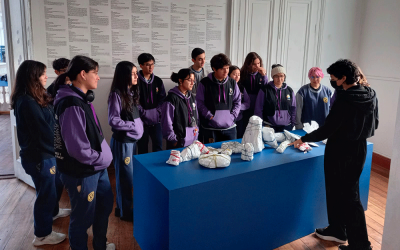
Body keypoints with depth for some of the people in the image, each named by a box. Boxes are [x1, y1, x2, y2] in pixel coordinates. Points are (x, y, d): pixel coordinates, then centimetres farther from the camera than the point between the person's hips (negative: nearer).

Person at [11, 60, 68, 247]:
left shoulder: (35, 98, 8)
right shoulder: (27, 102, -24)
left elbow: (50, 123, 7)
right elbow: (44, 132, -23)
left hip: (46, 152, 10)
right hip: (39, 156, -10)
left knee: (56, 185, 27)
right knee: (46, 193, 5)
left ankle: (53, 212, 52)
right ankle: (42, 235, 23)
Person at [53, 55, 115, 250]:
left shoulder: (83, 99, 6)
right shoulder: (72, 106, -25)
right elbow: (78, 149, -27)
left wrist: (103, 157, 4)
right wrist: (104, 159, -13)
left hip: (96, 168, 10)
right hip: (81, 173, -10)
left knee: (105, 205, 24)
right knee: (83, 218, 9)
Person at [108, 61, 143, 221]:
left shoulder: (132, 93, 7)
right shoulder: (116, 94, -16)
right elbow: (113, 120, -20)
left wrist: (139, 127, -1)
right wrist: (133, 126, -15)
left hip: (133, 140, 7)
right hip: (122, 141, -7)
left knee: (126, 176, 17)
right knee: (126, 177, 4)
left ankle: (123, 207, 32)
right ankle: (125, 211, 21)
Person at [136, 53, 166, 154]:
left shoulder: (158, 81, 9)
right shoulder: (136, 81, -5)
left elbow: (162, 98, 9)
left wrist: (157, 111, -4)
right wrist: (144, 113, -12)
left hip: (155, 120, 3)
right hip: (142, 120, -3)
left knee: (158, 146, 3)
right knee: (142, 149, 7)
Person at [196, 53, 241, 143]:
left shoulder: (232, 83, 6)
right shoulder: (205, 83, -4)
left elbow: (237, 102, 11)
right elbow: (199, 103, -3)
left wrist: (232, 116, -2)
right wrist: (210, 116, -10)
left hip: (230, 126, 3)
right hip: (210, 128, -3)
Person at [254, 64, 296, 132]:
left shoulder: (289, 91, 7)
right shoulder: (265, 90, -4)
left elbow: (293, 109, 12)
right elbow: (258, 110, -1)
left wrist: (293, 124, 8)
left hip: (286, 126, 3)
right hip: (269, 126, -3)